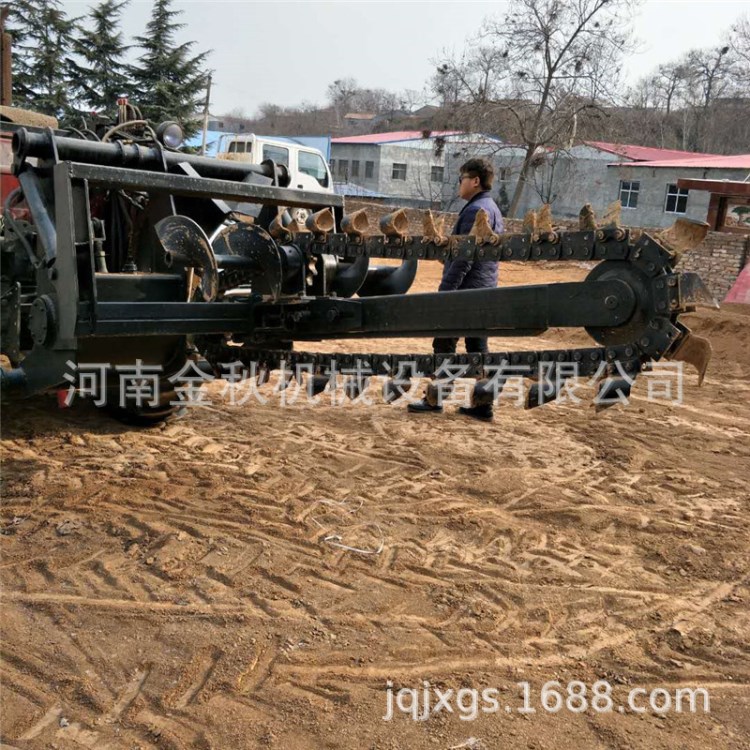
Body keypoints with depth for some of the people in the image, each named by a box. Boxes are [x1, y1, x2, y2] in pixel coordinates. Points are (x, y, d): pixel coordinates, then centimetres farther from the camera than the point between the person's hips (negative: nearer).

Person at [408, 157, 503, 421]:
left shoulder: (475, 210, -14)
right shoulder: (493, 209, 17)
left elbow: (464, 257, -20)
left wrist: (445, 289, -19)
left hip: (466, 290, -9)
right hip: (484, 290, 9)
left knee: (444, 343, 1)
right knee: (477, 347, 10)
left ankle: (434, 399, 10)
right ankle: (483, 404, 12)